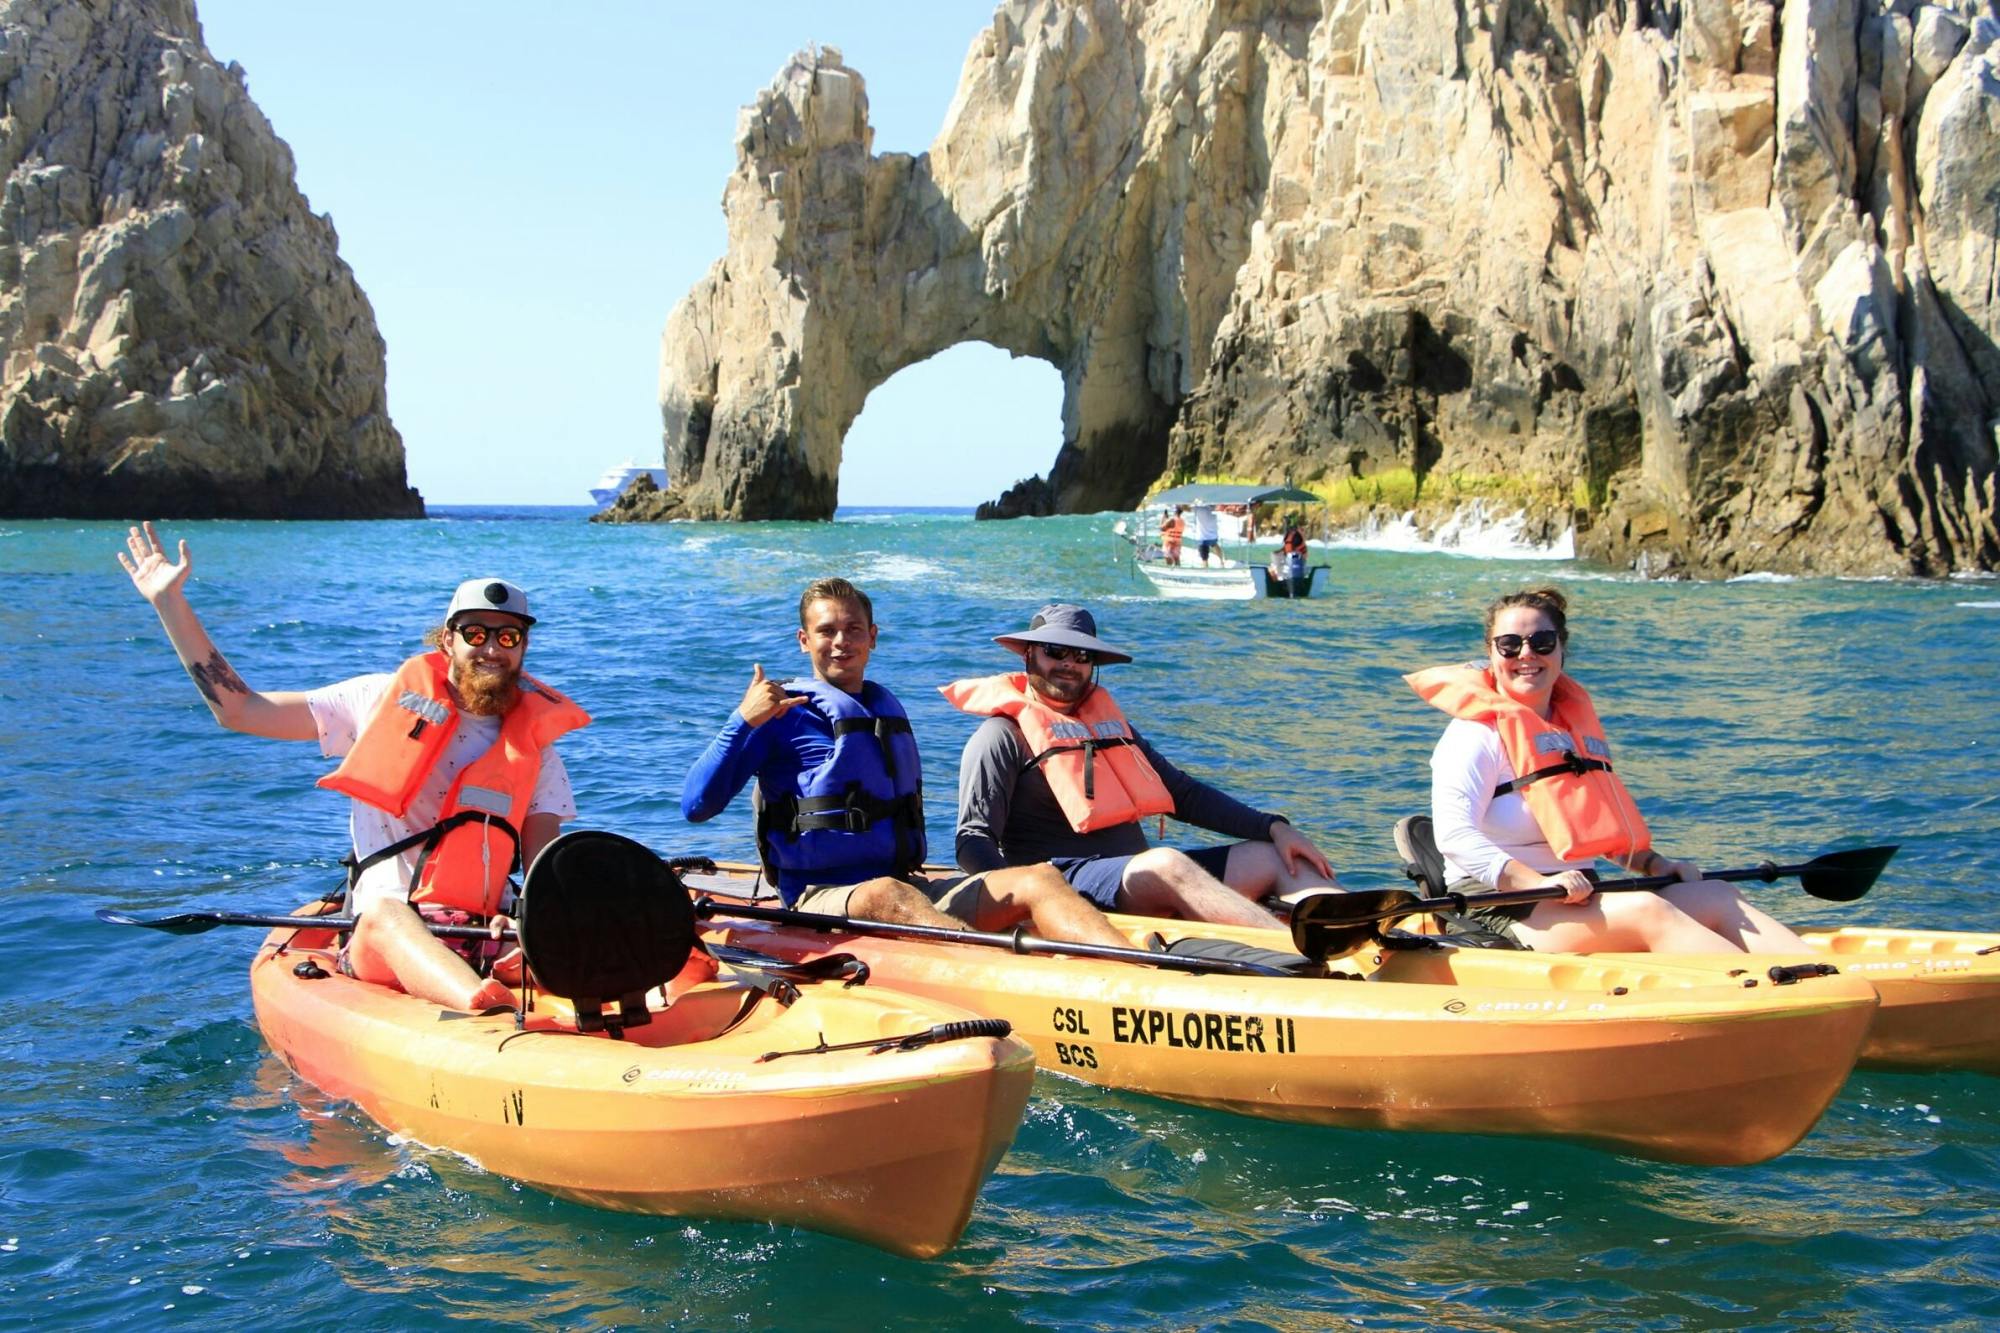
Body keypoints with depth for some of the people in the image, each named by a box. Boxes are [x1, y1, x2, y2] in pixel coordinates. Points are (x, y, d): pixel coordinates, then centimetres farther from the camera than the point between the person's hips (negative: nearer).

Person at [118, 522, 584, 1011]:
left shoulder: (535, 745, 14)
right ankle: (489, 1008, -68)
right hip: (381, 939, -4)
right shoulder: (386, 699, 11)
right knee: (384, 912, -40)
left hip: (485, 943, 4)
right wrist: (169, 602, 11)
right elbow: (237, 710, 14)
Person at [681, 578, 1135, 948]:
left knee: (1037, 880, -15)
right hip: (822, 899, -6)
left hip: (909, 888, 7)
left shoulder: (889, 710, 23)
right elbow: (696, 807, -7)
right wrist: (744, 721, -16)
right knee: (887, 897, -40)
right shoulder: (783, 714, 3)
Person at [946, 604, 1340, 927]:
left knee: (1275, 857, -3)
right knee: (1167, 864, -35)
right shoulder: (1003, 735, 3)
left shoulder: (1109, 721, 26)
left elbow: (1185, 794, 26)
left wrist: (1273, 827, 13)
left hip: (1143, 879, 8)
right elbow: (974, 841, -7)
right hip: (1063, 882, -8)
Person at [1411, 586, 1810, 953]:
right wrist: (1541, 884, -29)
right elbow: (1454, 836, -19)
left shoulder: (1579, 728, 20)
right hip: (1499, 911, -8)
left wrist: (1658, 865, 10)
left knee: (1718, 899, -8)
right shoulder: (1475, 734, -6)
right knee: (1648, 913, -28)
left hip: (1579, 903, 8)